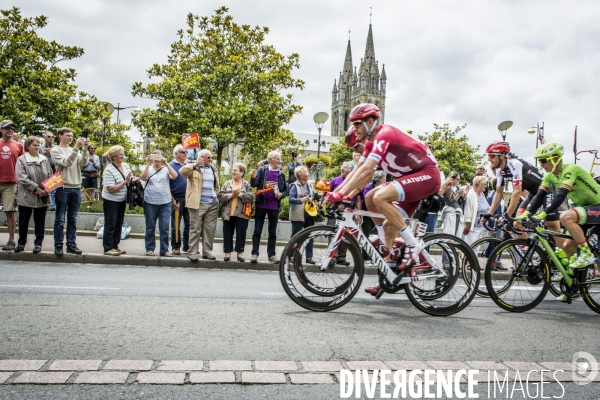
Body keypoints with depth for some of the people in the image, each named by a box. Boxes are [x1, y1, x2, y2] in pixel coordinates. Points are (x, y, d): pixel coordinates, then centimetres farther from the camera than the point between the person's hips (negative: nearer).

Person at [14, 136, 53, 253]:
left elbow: (50, 175, 8)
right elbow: (21, 178, -13)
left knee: (40, 221, 7)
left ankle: (38, 243, 17)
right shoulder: (22, 159, -4)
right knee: (23, 221, 8)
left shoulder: (44, 159, 6)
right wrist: (36, 188, -18)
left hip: (42, 197, 2)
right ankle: (21, 243, 21)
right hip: (26, 196, -2)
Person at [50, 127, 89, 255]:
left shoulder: (75, 150, 14)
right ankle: (58, 245, 7)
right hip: (63, 188, -5)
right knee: (60, 219, 1)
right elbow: (66, 162, -14)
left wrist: (84, 149, -14)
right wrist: (76, 148, -21)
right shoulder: (55, 150, 1)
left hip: (76, 188, 5)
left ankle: (71, 244, 14)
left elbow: (83, 163, -1)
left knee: (73, 219, 9)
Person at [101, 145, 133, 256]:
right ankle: (108, 248, 8)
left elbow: (131, 179, 12)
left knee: (119, 224, 13)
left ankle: (115, 246, 23)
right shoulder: (109, 170, -18)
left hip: (122, 200, 7)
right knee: (110, 225, 0)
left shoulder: (126, 166, 3)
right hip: (111, 200, -7)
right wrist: (125, 181, -24)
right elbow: (112, 189, -23)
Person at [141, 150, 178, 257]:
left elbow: (174, 176, -11)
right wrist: (148, 164, -17)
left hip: (165, 202, 0)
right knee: (150, 227, 7)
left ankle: (164, 250, 8)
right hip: (150, 202, 0)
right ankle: (150, 249, 17)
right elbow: (143, 178, -11)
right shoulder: (148, 169, 7)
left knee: (164, 227, 1)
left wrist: (166, 163, -17)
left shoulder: (166, 169, 7)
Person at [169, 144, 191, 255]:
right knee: (176, 225, 2)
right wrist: (172, 200, -11)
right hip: (177, 199, -4)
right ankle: (175, 247, 10)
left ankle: (187, 246, 15)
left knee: (189, 224, 7)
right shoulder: (171, 166, -2)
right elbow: (167, 184, -5)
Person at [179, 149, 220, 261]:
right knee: (195, 229, -2)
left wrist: (216, 196, 16)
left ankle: (207, 252, 14)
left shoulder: (213, 169, 19)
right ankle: (193, 252, 4)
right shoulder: (193, 168, 1)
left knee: (210, 229, 6)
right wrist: (195, 165, -24)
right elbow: (182, 171, -18)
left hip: (213, 204, 6)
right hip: (198, 204, -5)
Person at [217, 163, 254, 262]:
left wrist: (240, 194, -14)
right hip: (228, 213, 2)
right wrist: (231, 195, -12)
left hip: (242, 214, -2)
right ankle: (227, 252, 15)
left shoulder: (247, 184, 4)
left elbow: (251, 197, -9)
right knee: (227, 234, 6)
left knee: (241, 234, 2)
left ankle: (240, 252, 12)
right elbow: (220, 197, 0)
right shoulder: (227, 184, 10)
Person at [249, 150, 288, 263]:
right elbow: (254, 184, -7)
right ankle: (254, 254, 4)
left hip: (274, 206, 3)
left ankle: (271, 255, 13)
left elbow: (285, 190, 13)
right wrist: (253, 178, -28)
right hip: (261, 204, -3)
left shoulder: (281, 174, 10)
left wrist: (281, 195, -8)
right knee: (257, 231, 0)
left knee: (273, 232, 7)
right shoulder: (262, 170, 1)